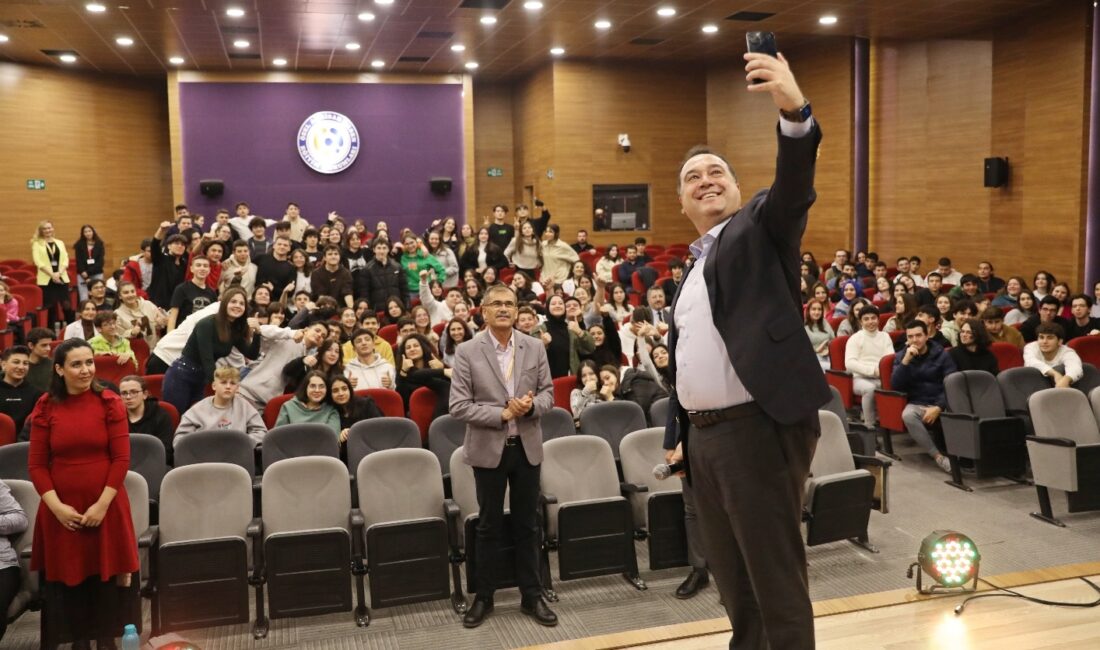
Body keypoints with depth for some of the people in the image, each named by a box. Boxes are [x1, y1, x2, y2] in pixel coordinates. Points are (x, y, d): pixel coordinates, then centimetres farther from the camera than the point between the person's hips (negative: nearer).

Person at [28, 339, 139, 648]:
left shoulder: (109, 403, -3)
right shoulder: (46, 407, 0)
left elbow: (121, 459, -5)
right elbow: (36, 464, 0)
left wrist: (102, 504, -12)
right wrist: (57, 506, -10)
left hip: (105, 506, -1)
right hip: (61, 510, 1)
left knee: (106, 576, 5)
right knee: (70, 578, 10)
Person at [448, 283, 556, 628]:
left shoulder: (535, 348, 2)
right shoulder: (467, 352, -8)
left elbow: (548, 393, 5)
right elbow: (458, 405, -12)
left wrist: (531, 405, -17)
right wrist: (502, 413, -19)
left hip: (527, 447, 2)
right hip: (488, 448, -2)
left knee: (527, 525, 11)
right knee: (489, 526, 10)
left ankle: (532, 595, 23)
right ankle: (483, 597, 24)